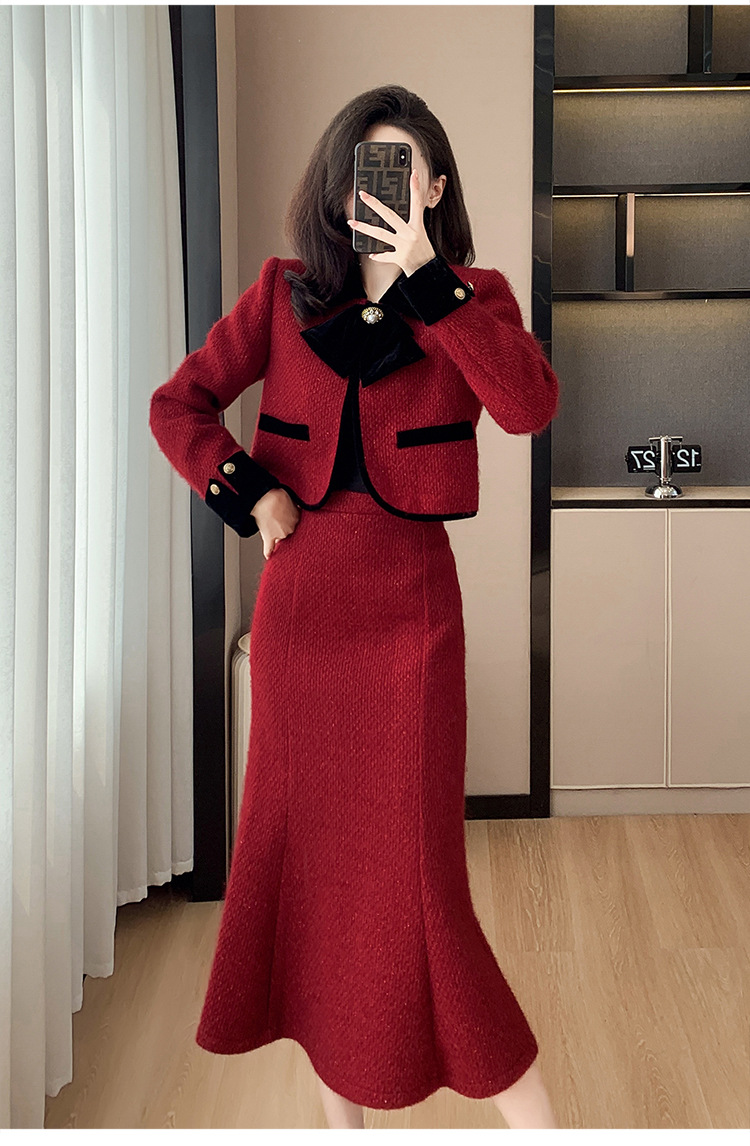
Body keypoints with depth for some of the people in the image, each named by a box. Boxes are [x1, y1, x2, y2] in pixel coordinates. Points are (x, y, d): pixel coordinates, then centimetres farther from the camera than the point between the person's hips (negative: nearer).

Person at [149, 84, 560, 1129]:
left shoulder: (470, 298, 1)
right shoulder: (287, 294, 7)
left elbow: (530, 404, -19)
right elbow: (177, 403, 8)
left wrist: (424, 278, -20)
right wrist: (246, 493, -7)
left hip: (406, 601, -3)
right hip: (298, 594, 4)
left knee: (409, 864, -5)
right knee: (302, 840, 10)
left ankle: (530, 1119, 11)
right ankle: (338, 1104, 29)